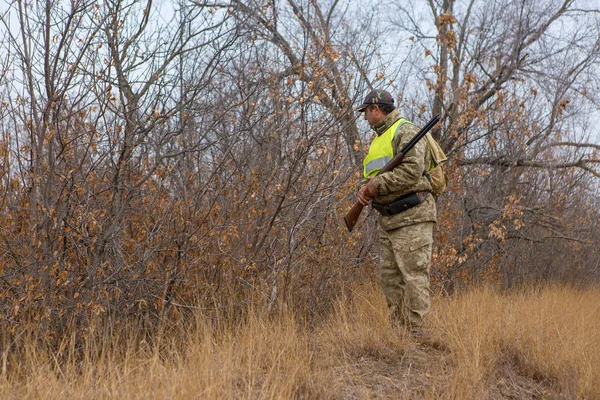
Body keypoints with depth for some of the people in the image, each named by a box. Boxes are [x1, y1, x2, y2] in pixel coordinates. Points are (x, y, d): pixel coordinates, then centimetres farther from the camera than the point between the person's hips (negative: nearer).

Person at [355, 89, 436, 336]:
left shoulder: (406, 132, -7)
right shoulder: (377, 141, 23)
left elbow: (412, 171, -21)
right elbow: (369, 175, 26)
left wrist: (378, 185, -14)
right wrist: (364, 188, 2)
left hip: (412, 217, -10)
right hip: (387, 220, 10)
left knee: (414, 276, -10)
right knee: (389, 278, 9)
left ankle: (417, 333, -10)